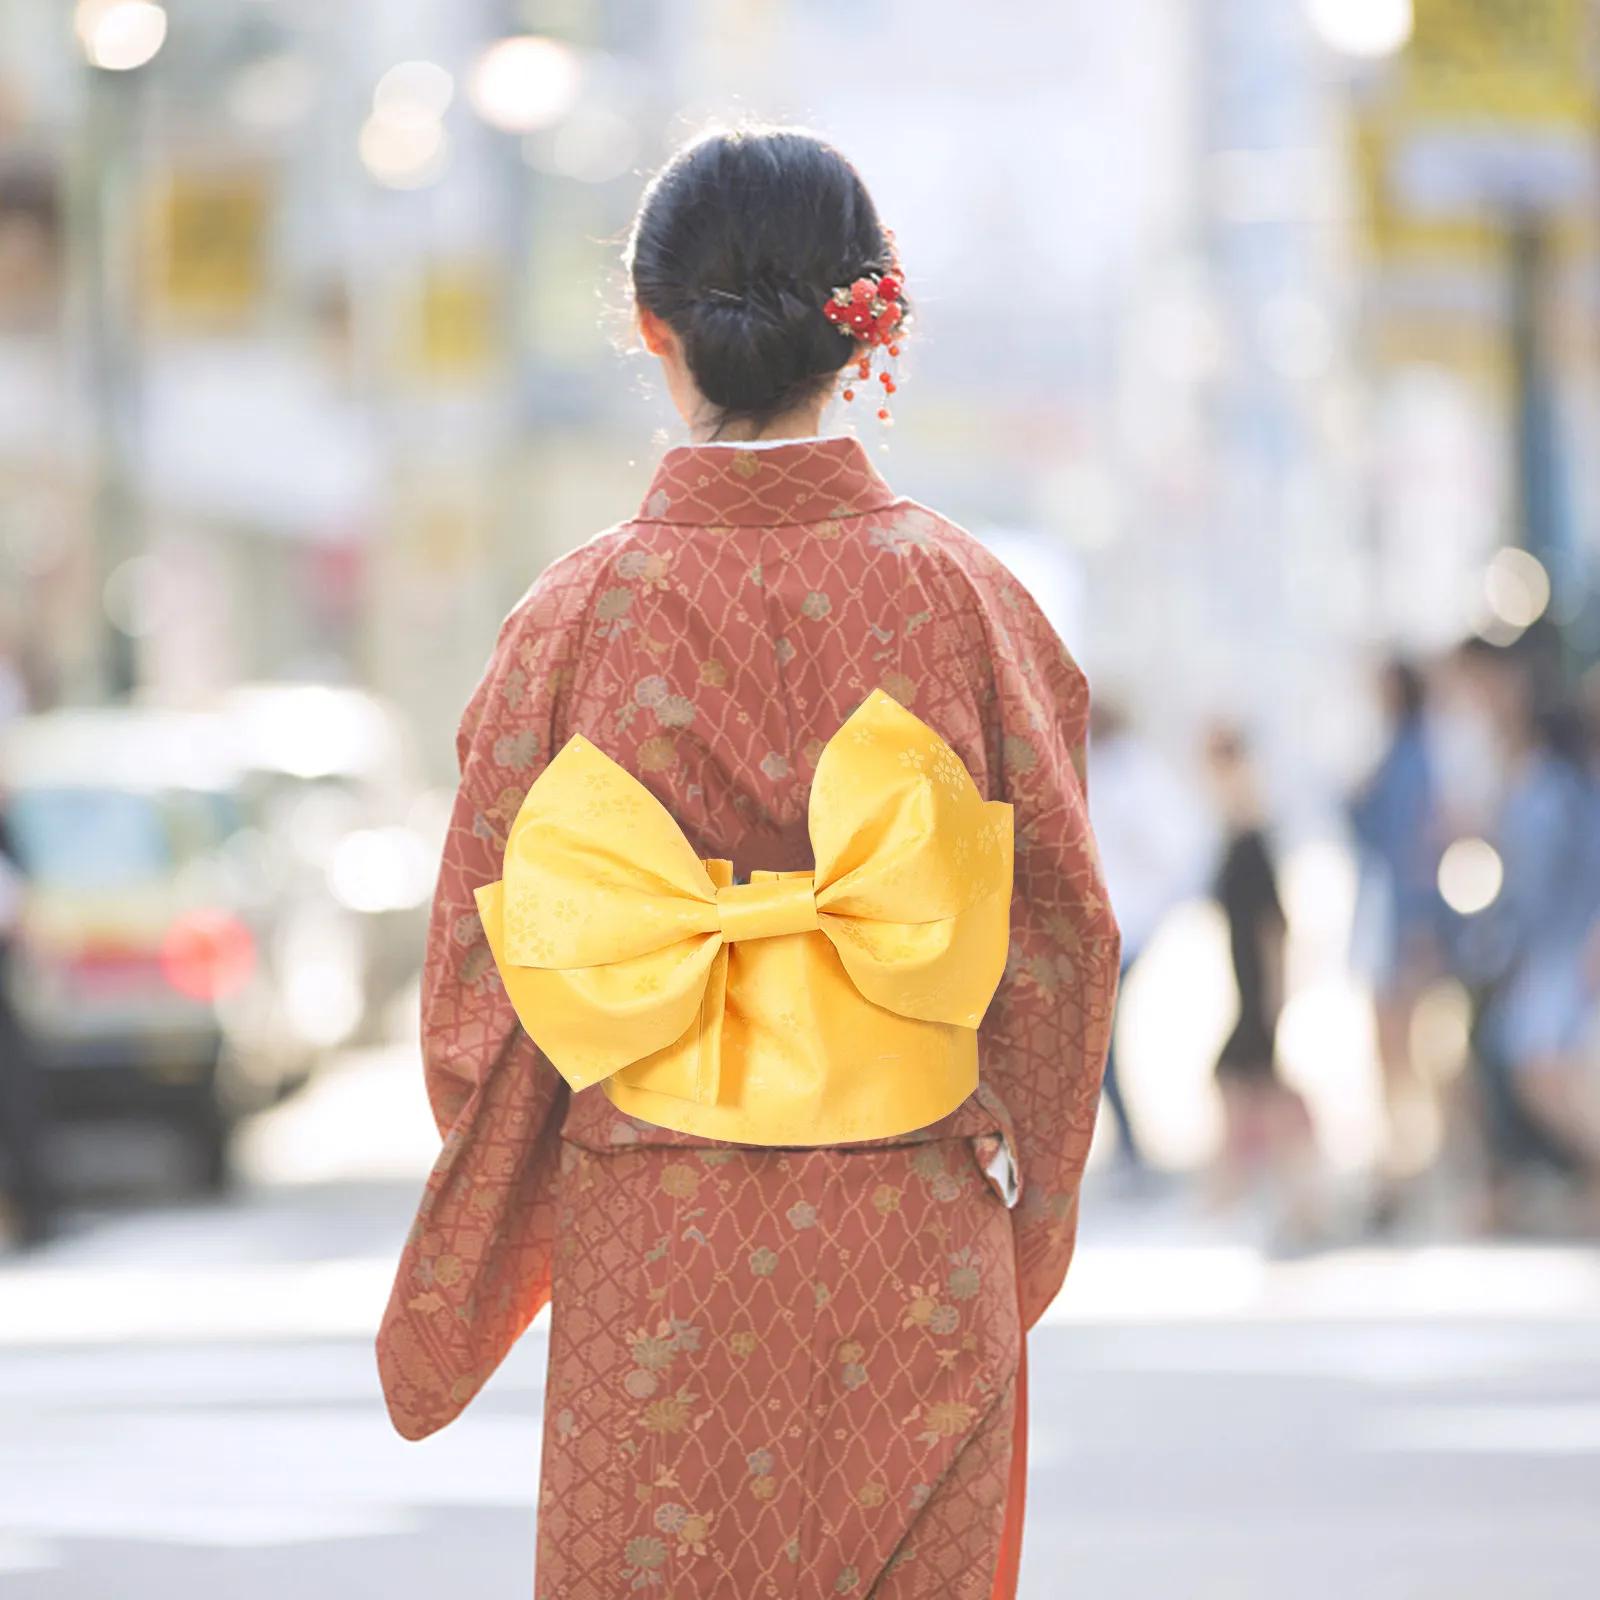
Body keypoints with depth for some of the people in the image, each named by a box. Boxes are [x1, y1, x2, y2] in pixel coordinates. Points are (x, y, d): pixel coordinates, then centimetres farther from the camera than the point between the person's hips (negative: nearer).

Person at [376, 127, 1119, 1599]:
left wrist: (454, 1306, 10)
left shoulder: (584, 614, -6)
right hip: (919, 1254, 1)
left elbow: (492, 979, -2)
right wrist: (1019, 1238, 14)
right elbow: (1061, 939, 1)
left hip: (658, 1255, -1)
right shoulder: (964, 598, -4)